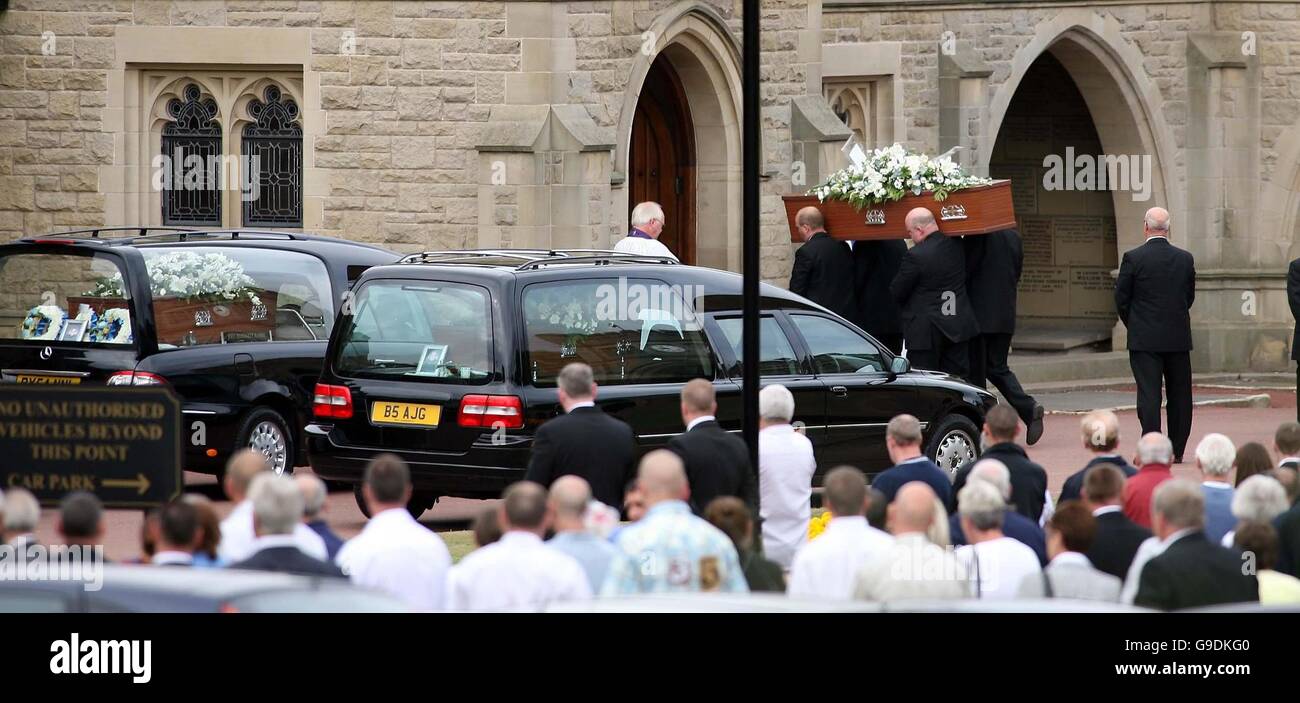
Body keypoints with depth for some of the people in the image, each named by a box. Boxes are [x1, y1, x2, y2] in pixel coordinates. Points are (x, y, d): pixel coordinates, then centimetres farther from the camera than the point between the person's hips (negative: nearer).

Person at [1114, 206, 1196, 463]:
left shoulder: (1133, 258, -9)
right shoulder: (1185, 259, 1)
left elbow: (1121, 298, -3)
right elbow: (1189, 297, 9)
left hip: (1144, 338, -3)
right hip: (1179, 338, 3)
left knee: (1149, 394, -4)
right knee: (1180, 396, 11)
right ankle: (1176, 451, 15)